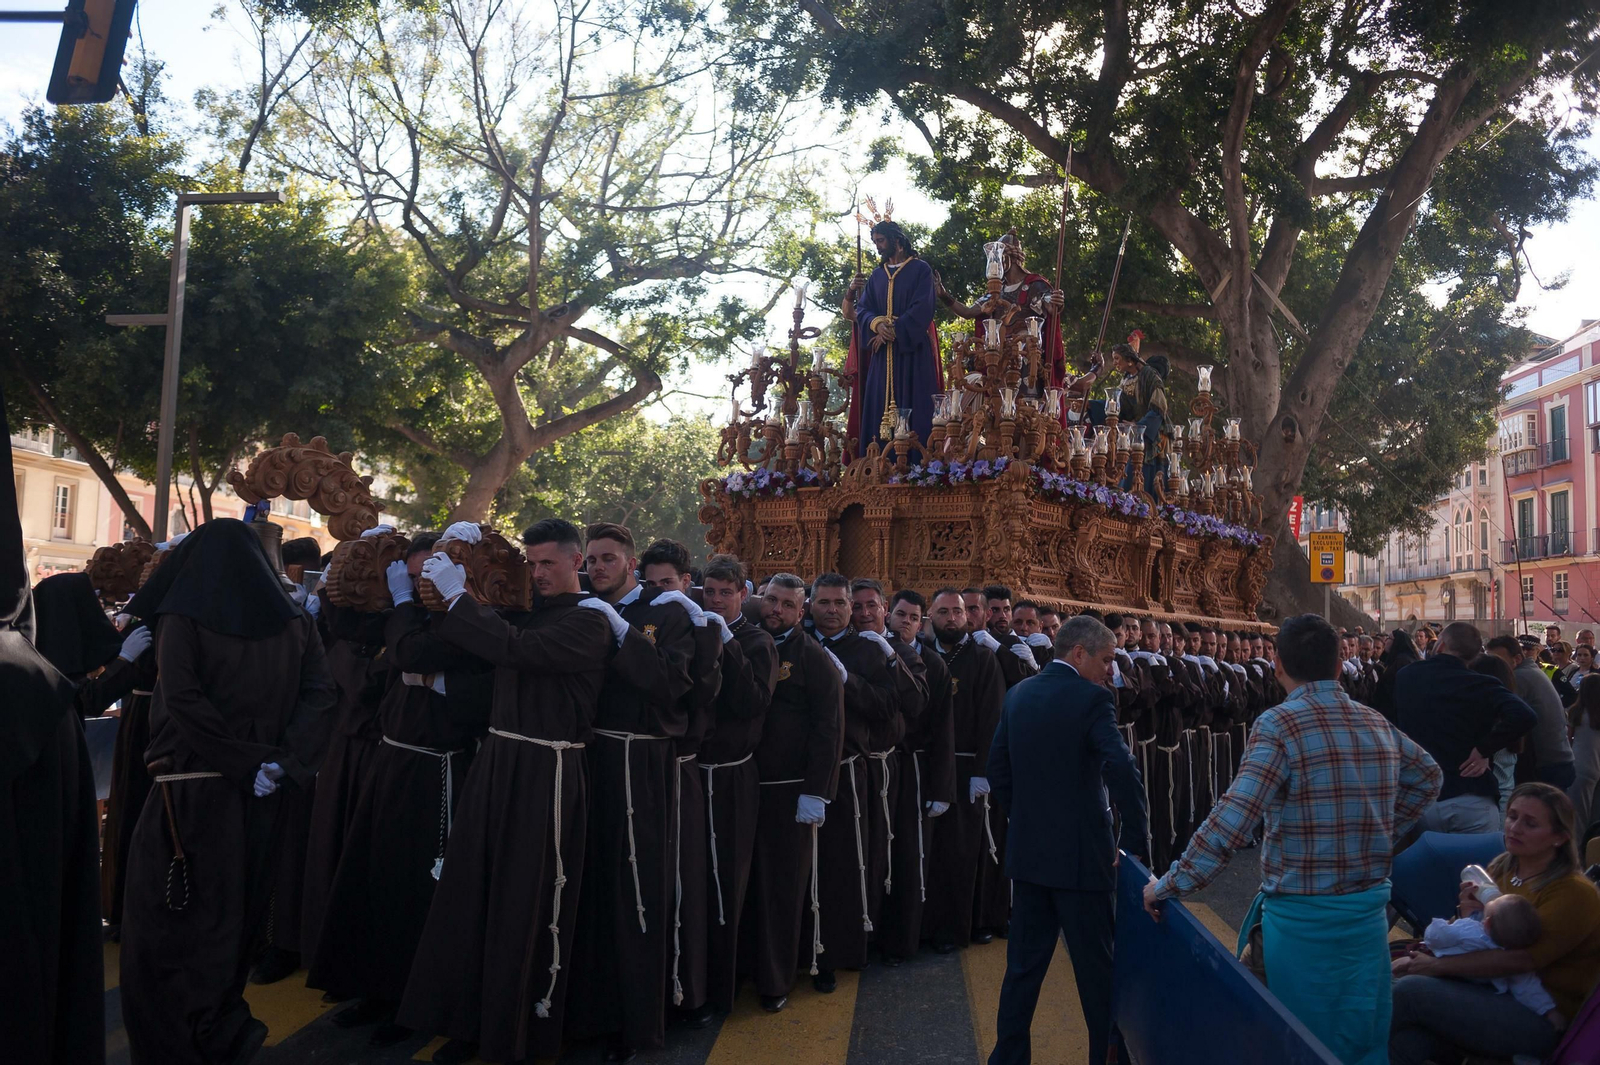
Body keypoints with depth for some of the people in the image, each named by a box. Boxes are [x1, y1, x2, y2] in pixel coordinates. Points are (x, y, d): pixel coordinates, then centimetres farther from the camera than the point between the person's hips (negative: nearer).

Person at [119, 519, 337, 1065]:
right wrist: (281, 762, -10)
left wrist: (247, 761, -16)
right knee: (239, 902, 17)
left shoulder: (183, 618, -7)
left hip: (193, 785, -4)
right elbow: (319, 692, -7)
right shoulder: (293, 621, 3)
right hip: (258, 792, 4)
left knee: (174, 915, 7)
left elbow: (181, 699, -19)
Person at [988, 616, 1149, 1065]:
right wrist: (1138, 844, -16)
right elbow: (1123, 772, -23)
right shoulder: (1092, 698, -14)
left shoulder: (1019, 694, 6)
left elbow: (998, 767, 10)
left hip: (1027, 852, 6)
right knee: (1096, 966, 7)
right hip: (1081, 854, -6)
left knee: (1025, 962, 15)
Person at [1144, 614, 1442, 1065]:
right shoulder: (1377, 723, 4)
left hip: (1302, 917, -6)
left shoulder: (1279, 724, -17)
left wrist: (1169, 886, -16)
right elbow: (1427, 777, 24)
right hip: (1369, 910, 6)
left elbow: (1230, 823, -24)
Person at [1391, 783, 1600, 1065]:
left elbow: (1519, 958, -23)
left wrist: (1437, 965, -19)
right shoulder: (1499, 869, 10)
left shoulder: (1574, 894, -11)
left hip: (1543, 1020, -6)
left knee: (1410, 990, -24)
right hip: (1494, 991, 6)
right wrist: (1469, 915, -9)